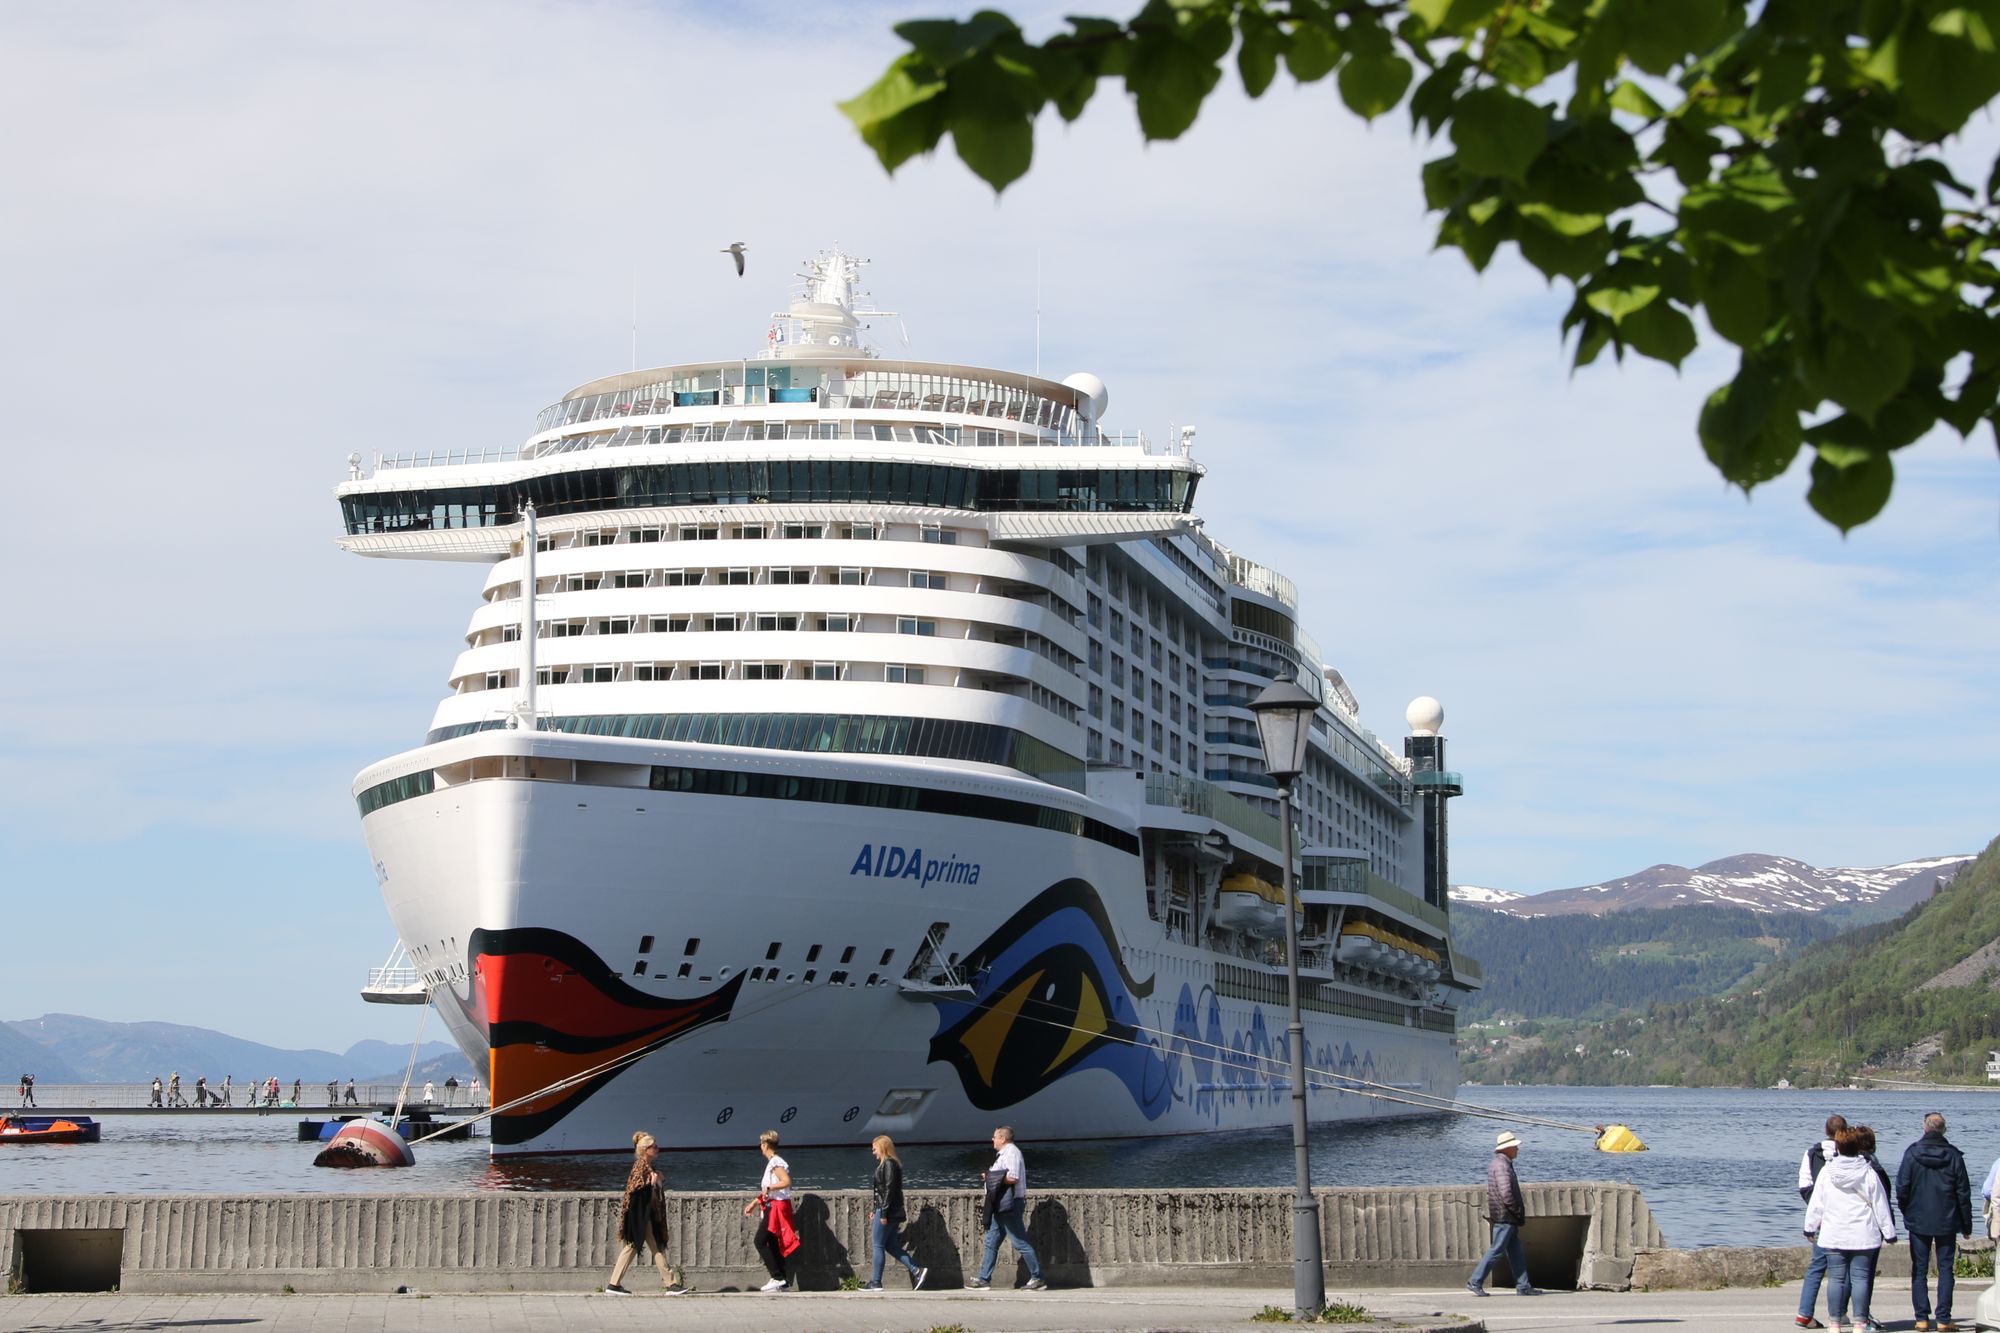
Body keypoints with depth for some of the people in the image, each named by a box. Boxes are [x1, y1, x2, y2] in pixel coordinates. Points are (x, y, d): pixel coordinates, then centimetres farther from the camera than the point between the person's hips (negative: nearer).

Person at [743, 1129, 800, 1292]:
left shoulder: (776, 1163, -14)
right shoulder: (772, 1163, 18)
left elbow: (786, 1182, -29)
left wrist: (768, 1188, -21)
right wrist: (754, 1203, 25)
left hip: (777, 1207, -10)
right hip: (772, 1207, 10)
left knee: (760, 1242, -11)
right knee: (774, 1245, 10)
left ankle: (778, 1277, -13)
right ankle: (784, 1283, 10)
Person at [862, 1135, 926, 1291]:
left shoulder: (888, 1164, -13)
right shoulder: (892, 1163, 16)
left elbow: (889, 1189, -19)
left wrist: (883, 1213, -21)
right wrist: (877, 1210, 22)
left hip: (887, 1211, -10)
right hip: (894, 1213, 10)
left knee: (878, 1245, -2)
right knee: (891, 1246, 11)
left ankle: (875, 1283, 2)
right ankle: (917, 1270, 3)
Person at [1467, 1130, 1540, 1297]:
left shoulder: (1499, 1163, 16)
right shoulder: (1502, 1165, -17)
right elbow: (1506, 1193, -24)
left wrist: (1518, 1210, 19)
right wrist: (1518, 1211, -14)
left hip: (1508, 1219, 11)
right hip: (1504, 1216, -11)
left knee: (1516, 1252, 10)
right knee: (1497, 1250, -6)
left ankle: (1523, 1286, 12)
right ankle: (1475, 1282, -2)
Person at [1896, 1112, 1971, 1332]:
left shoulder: (1912, 1153, -6)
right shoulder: (1954, 1156, -4)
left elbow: (1901, 1187, -6)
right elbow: (1963, 1193, -1)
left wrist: (1906, 1213, 10)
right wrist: (1966, 1225, 7)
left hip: (1918, 1222, 0)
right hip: (1947, 1223, 0)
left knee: (1919, 1271, 6)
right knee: (1945, 1269, 5)